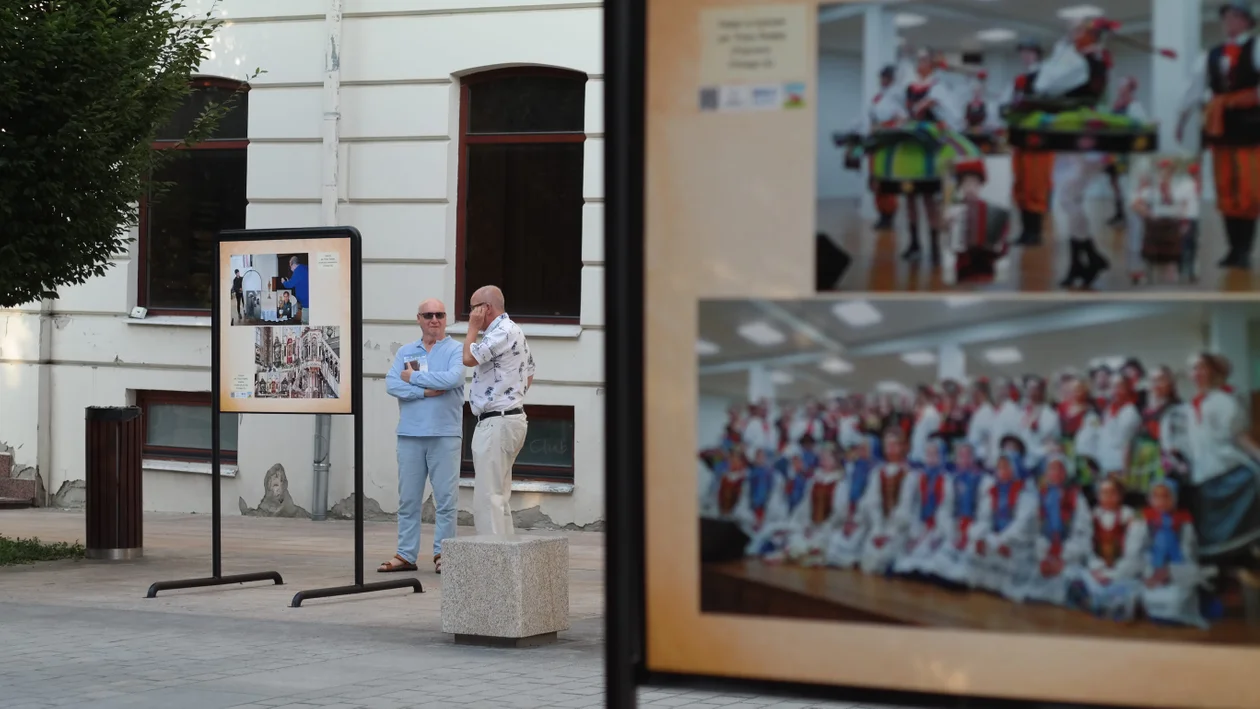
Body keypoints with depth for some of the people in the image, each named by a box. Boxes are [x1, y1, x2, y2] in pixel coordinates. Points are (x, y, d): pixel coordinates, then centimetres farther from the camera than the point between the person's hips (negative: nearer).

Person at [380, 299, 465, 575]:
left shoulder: (455, 350, 2)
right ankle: (406, 555, 11)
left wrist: (414, 377, -8)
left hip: (445, 435, -3)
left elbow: (453, 378, -17)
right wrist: (426, 391, -13)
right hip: (410, 434, 3)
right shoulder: (405, 352, 12)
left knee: (446, 498, -1)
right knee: (408, 498, 6)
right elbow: (392, 385, -2)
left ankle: (442, 554, 5)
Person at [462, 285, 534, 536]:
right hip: (512, 417, 11)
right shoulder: (513, 331, 19)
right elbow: (529, 376, 26)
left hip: (496, 423, -11)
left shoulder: (503, 332, -15)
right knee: (499, 495, 16)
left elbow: (469, 357, -21)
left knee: (487, 497, -10)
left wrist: (473, 327, -7)